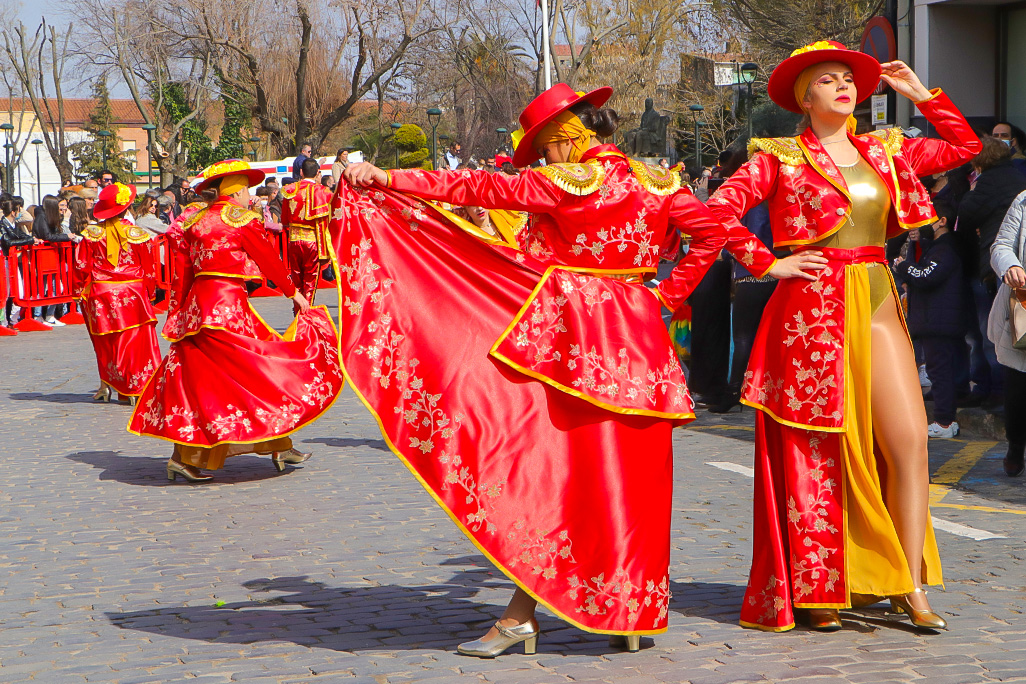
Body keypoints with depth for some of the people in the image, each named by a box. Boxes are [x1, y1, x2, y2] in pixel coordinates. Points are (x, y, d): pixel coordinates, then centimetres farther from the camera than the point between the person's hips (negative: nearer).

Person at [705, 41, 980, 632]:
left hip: (877, 306, 4)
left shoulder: (885, 152, 14)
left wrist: (921, 94, 15)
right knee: (816, 451, 0)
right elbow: (720, 209, -5)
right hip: (813, 309, -4)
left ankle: (912, 590, -3)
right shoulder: (780, 158, 1)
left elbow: (964, 146, 21)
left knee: (911, 440, -7)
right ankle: (815, 592, 10)